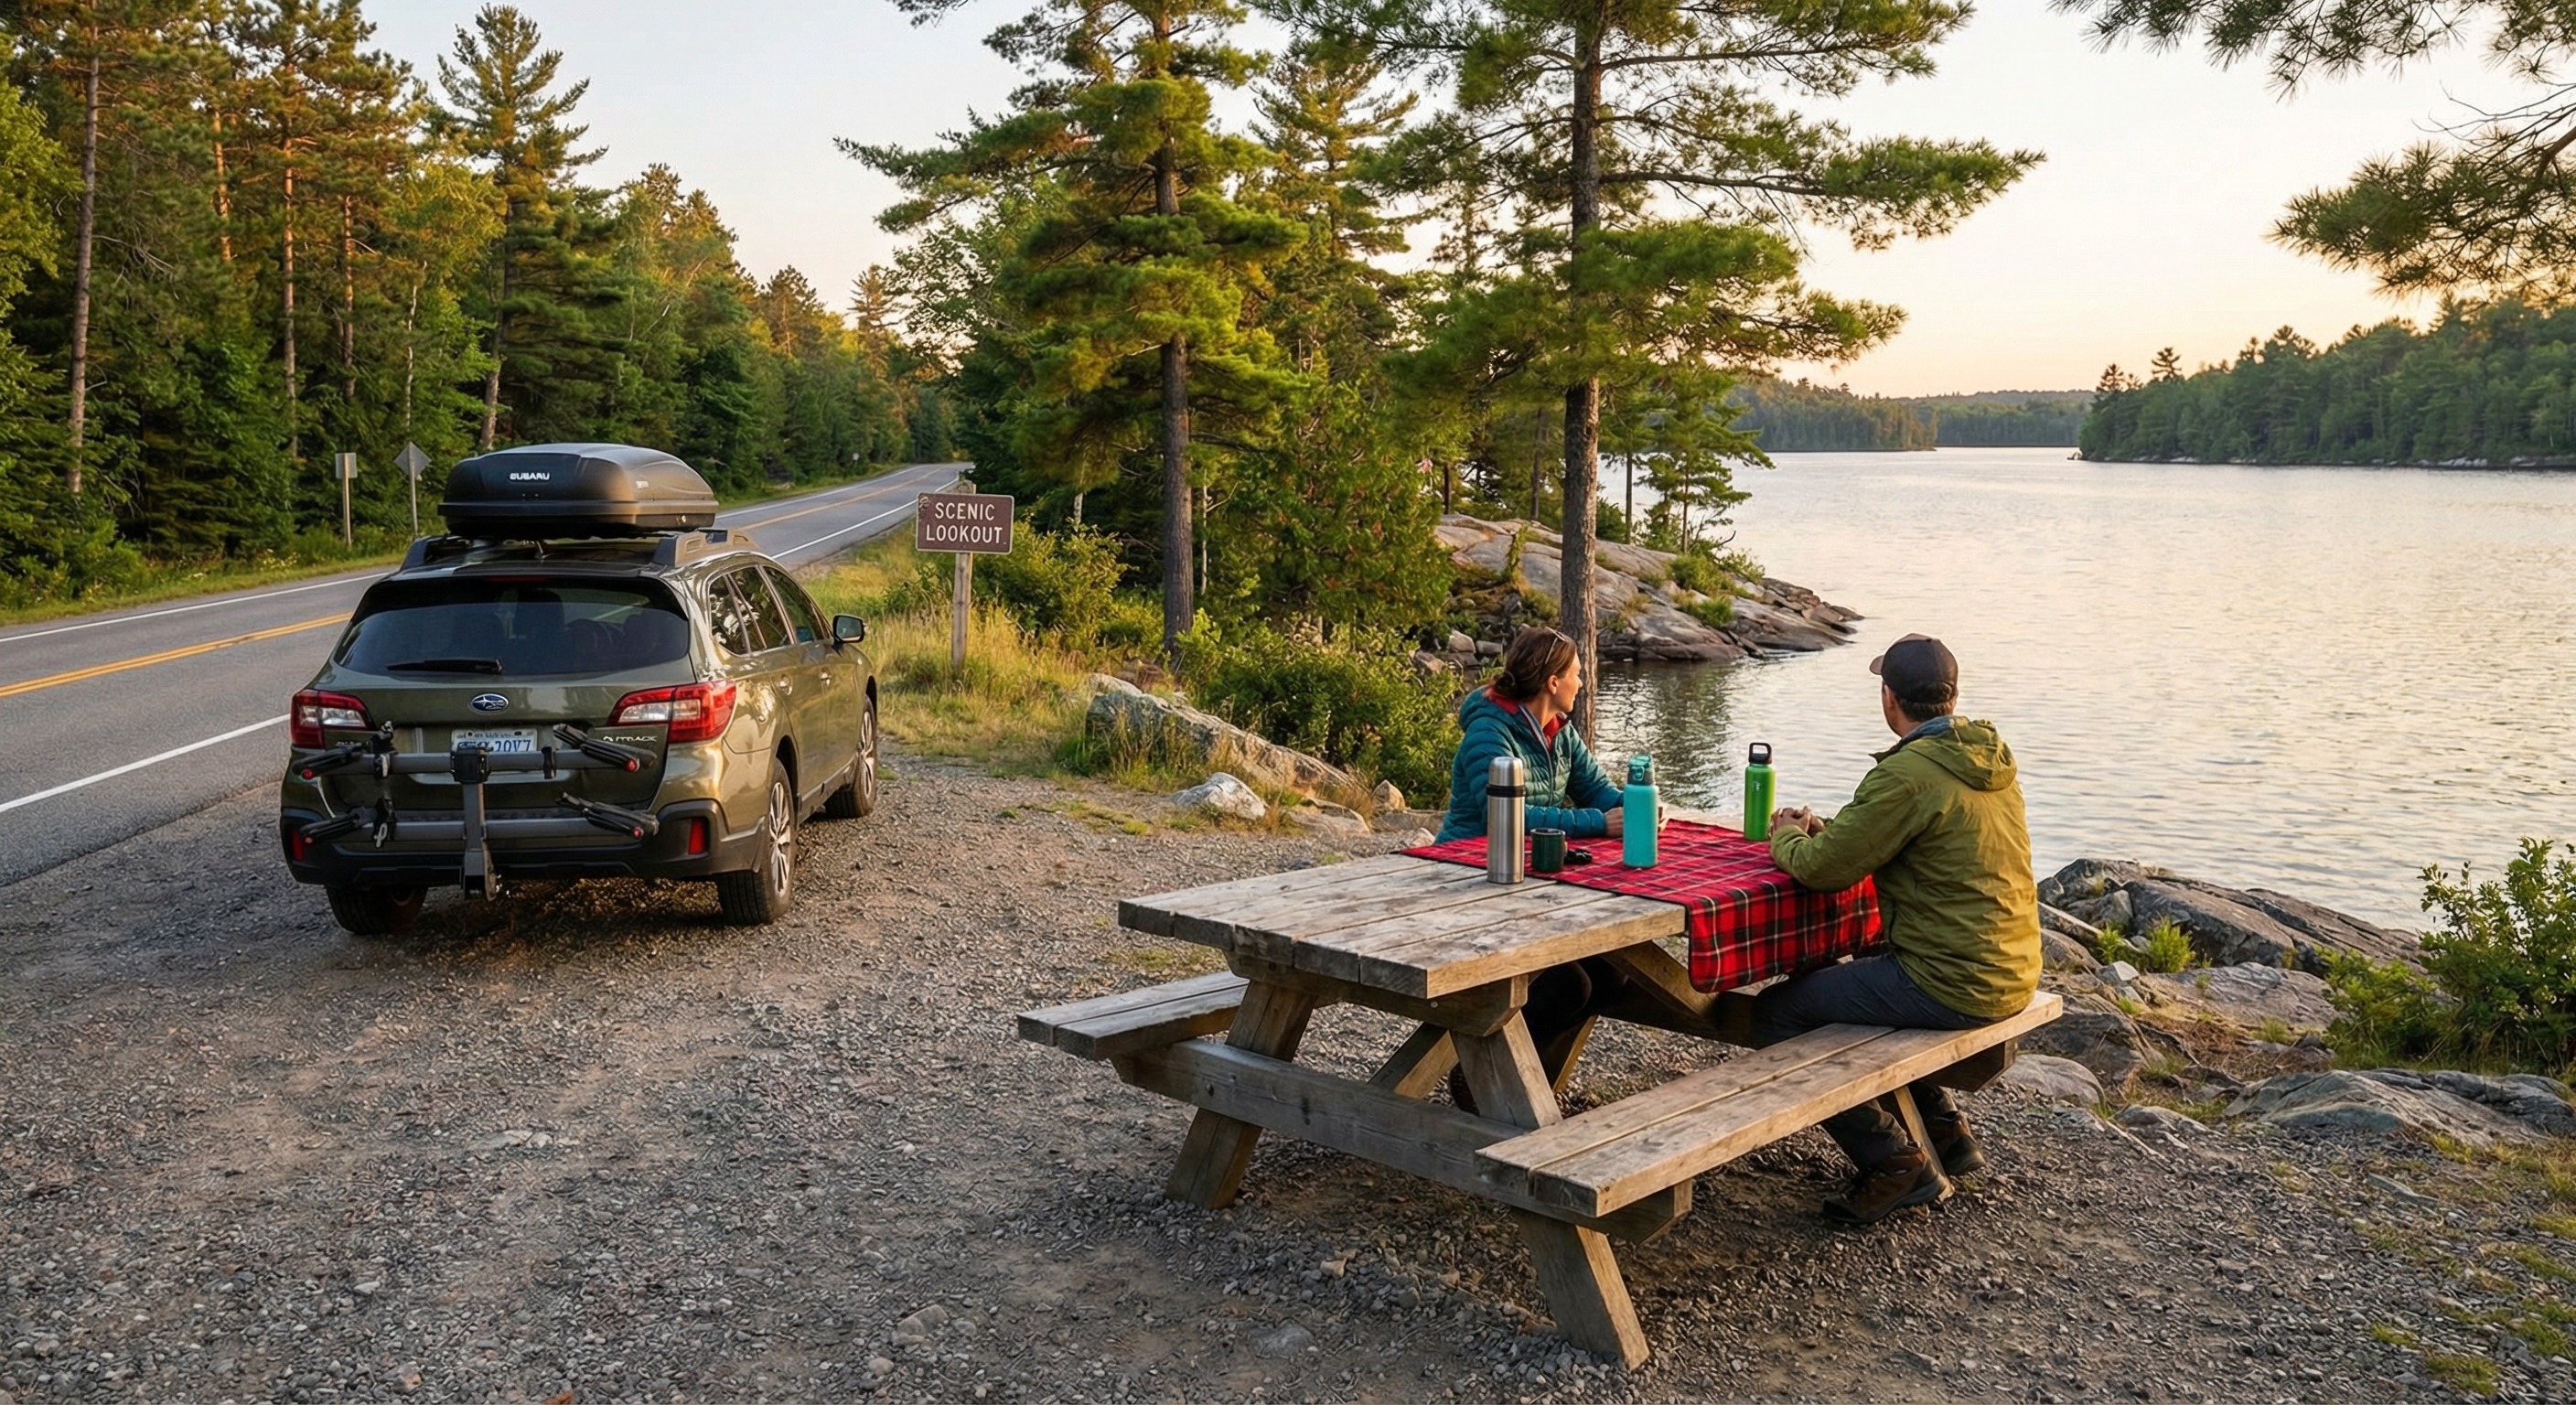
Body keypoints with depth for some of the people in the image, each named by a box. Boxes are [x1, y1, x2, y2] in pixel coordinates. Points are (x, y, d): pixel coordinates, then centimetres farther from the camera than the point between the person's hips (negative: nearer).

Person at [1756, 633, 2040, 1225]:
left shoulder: (1909, 773, -21)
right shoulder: (1991, 756, 8)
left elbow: (1822, 867, -17)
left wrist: (1787, 836, 4)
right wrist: (1826, 830, 13)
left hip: (1953, 986, -10)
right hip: (2011, 974, 10)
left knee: (1775, 1014, -1)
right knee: (1845, 978, 32)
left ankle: (1897, 1164, 3)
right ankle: (1944, 1133, 33)